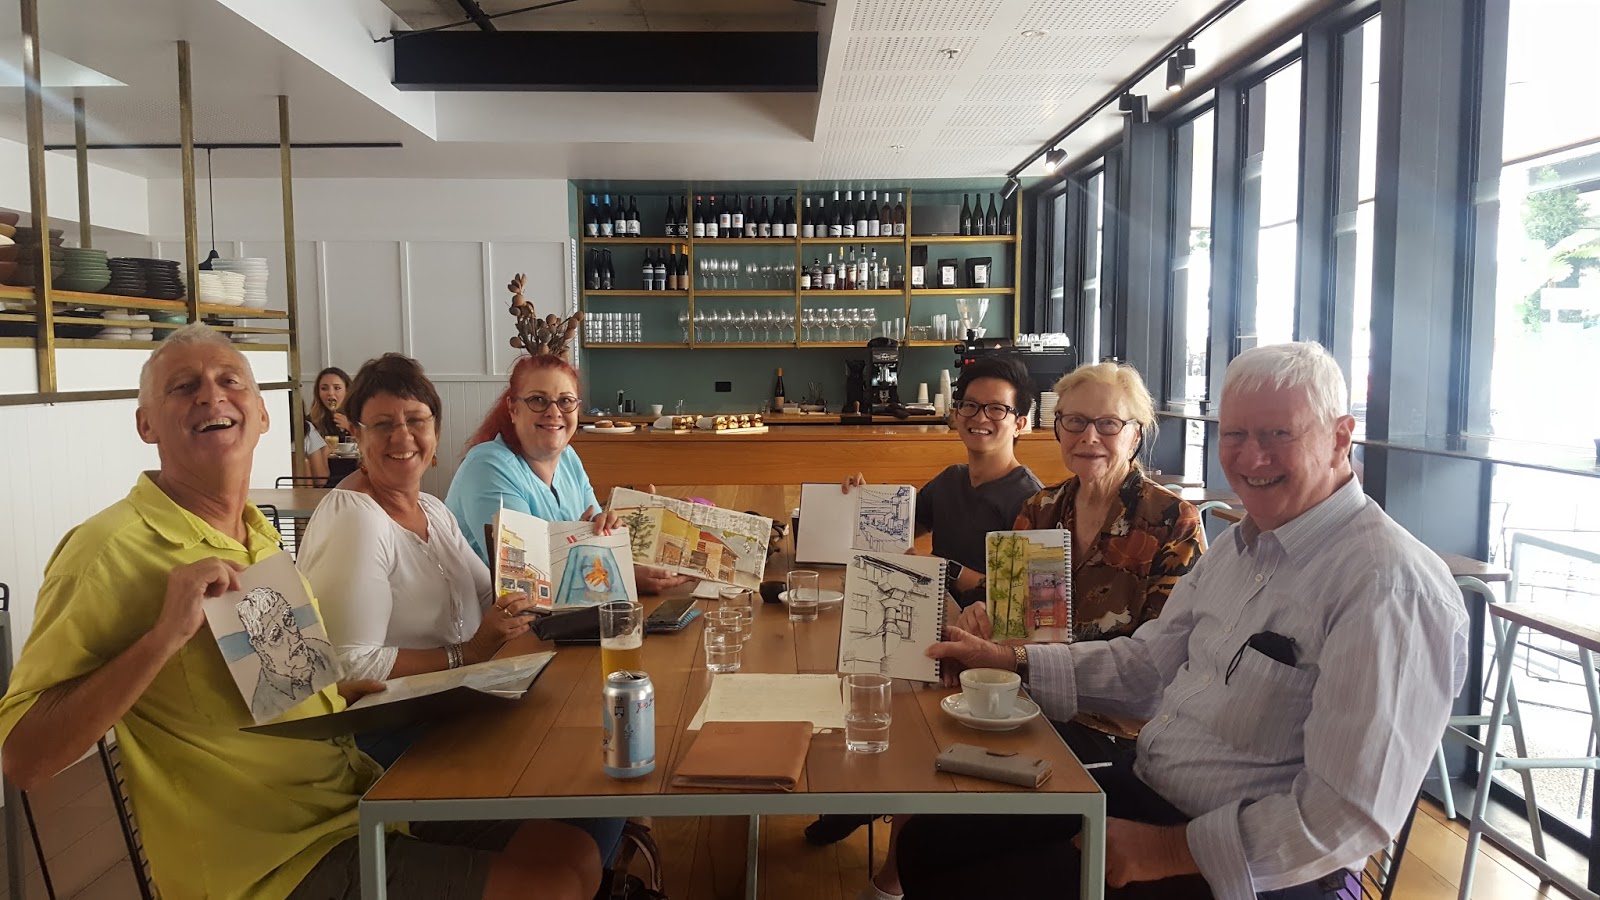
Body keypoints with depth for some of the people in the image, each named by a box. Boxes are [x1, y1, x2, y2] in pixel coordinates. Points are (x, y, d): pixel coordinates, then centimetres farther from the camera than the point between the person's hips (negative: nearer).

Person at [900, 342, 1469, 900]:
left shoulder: (1389, 586, -21)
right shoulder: (1237, 546, 8)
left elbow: (1355, 812, -23)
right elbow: (1150, 662, 13)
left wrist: (1171, 850, -19)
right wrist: (1011, 662, 3)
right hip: (1146, 788, 8)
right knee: (930, 838, 1)